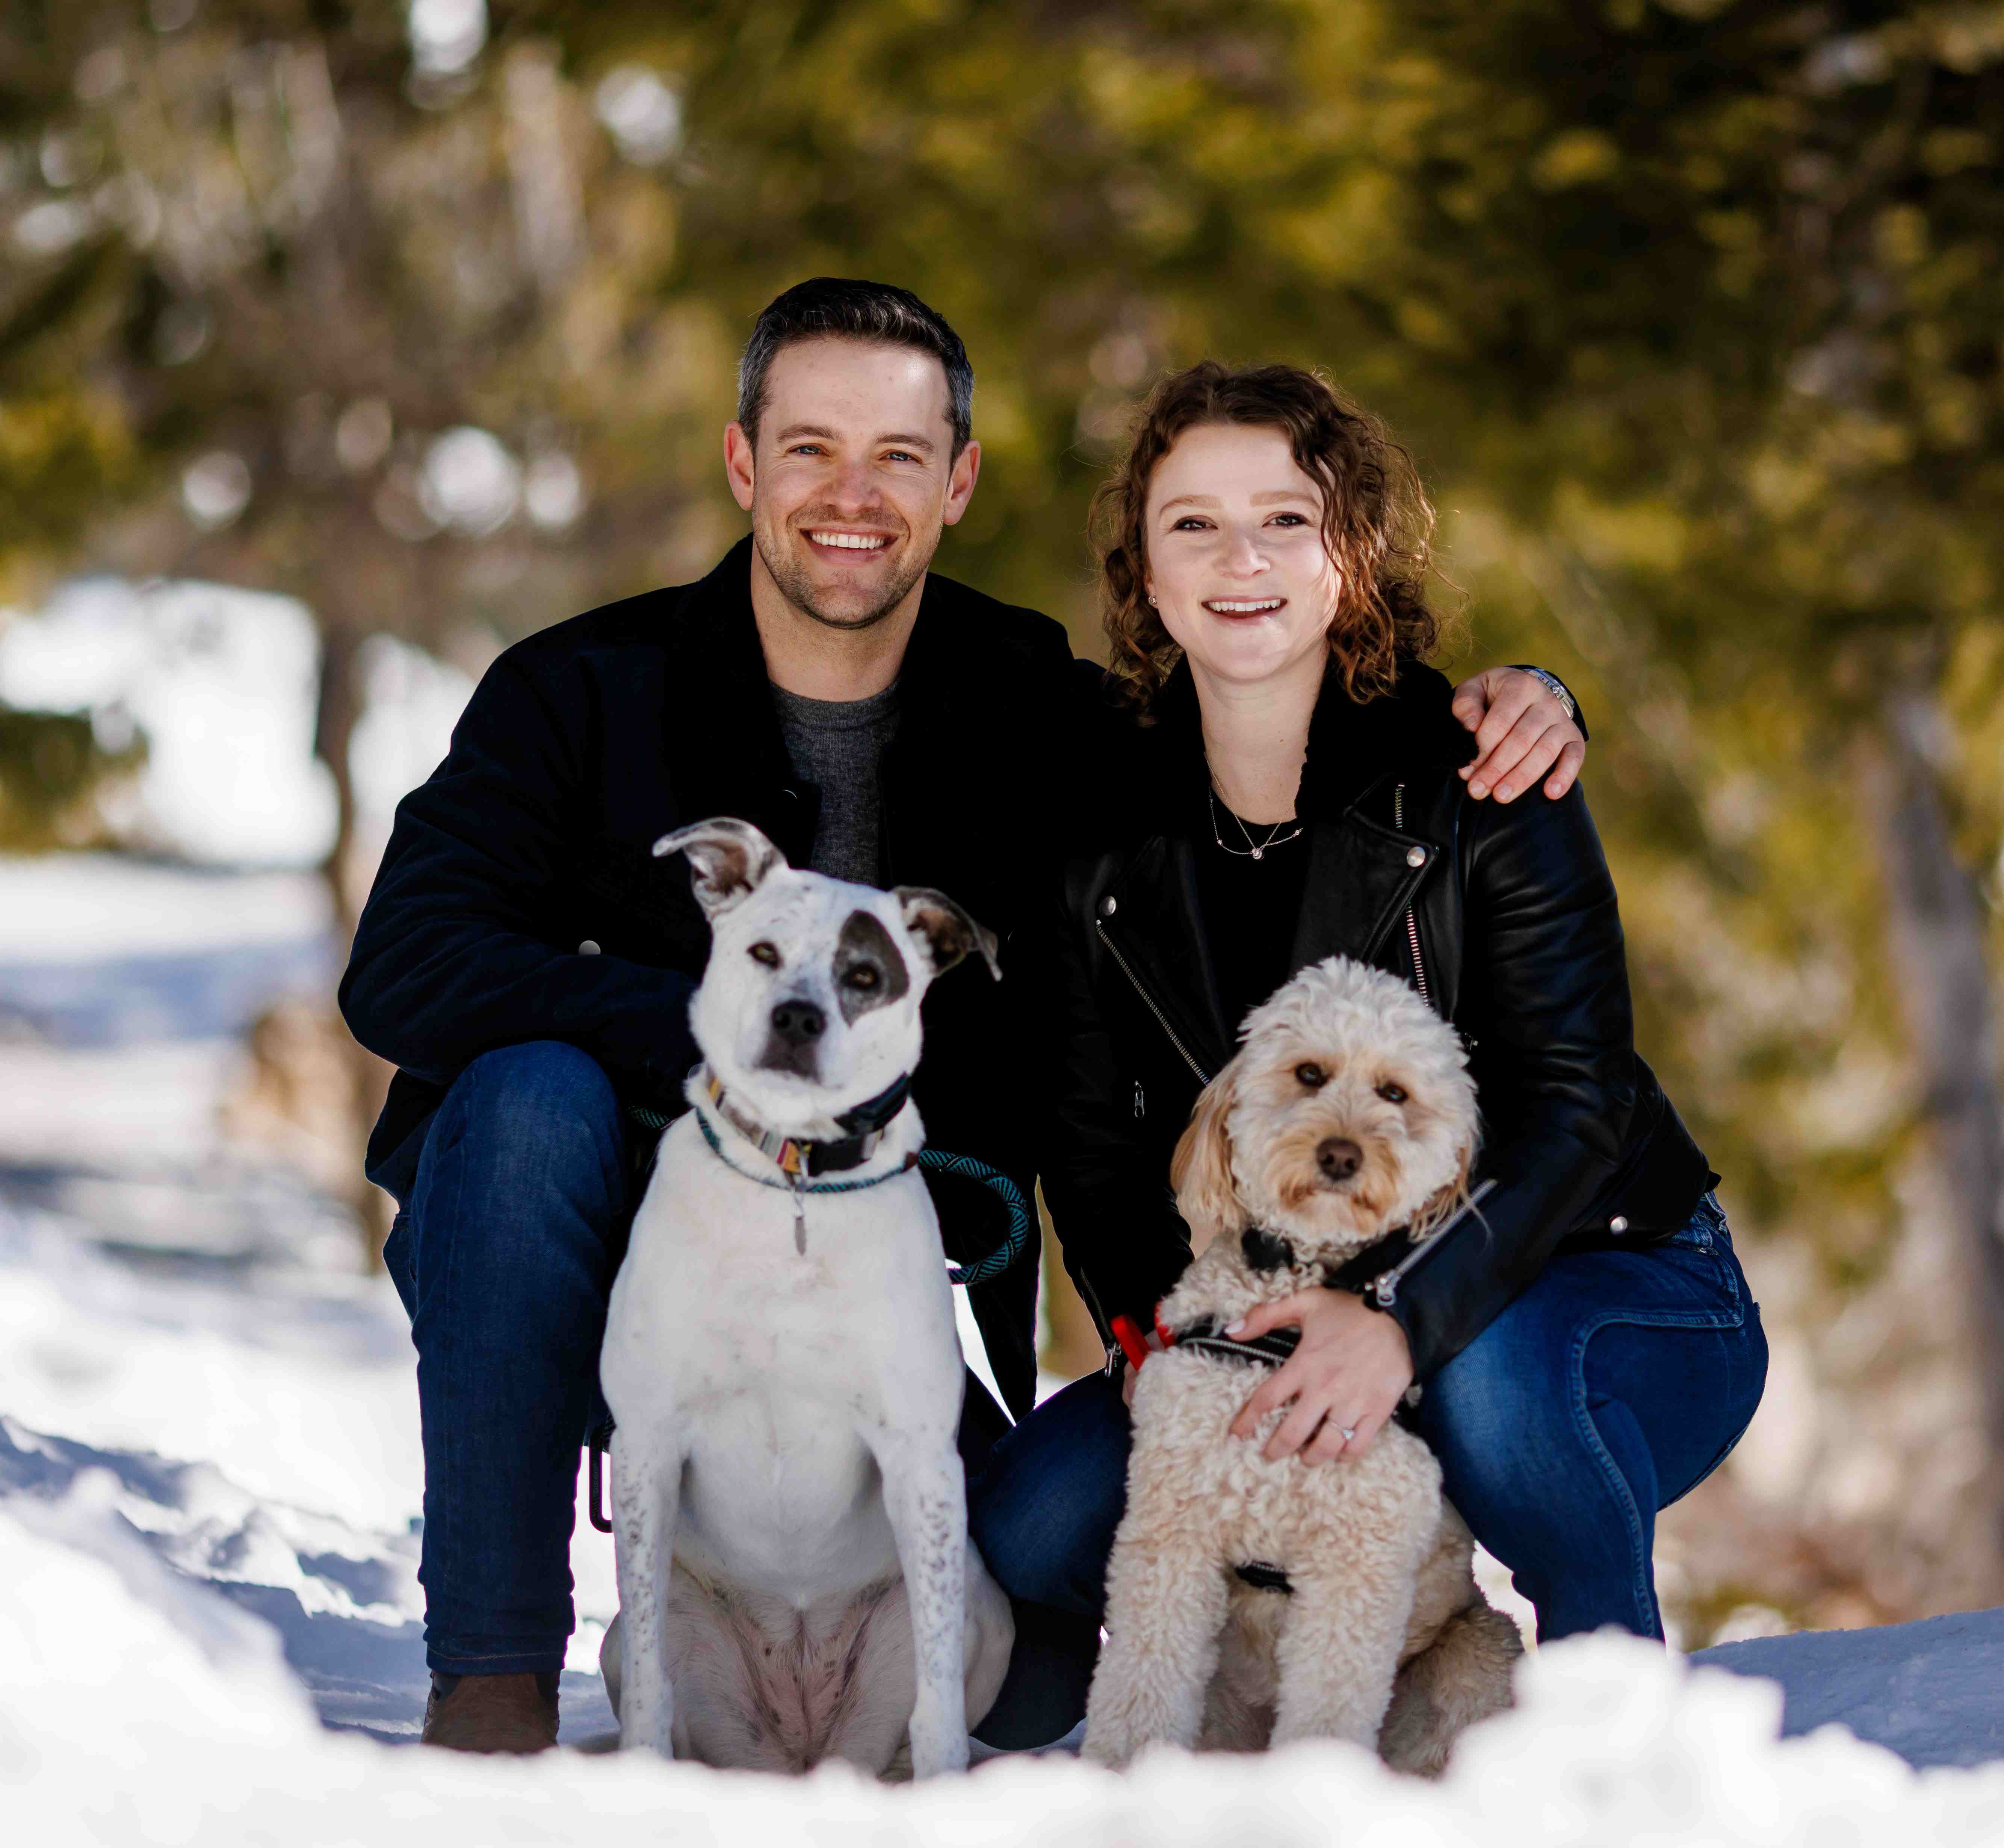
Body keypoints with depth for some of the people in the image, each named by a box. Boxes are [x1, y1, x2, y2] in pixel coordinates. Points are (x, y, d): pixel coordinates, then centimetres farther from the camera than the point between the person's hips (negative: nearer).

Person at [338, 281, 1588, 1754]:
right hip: (545, 1265, -2)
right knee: (534, 1089, -34)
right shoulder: (583, 695, -12)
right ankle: (493, 1673, -24)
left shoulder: (1036, 716, -3)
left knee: (1029, 1663, -17)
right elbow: (403, 969, -23)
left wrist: (1504, 704, -15)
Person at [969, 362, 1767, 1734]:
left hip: (1605, 1289, -4)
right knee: (1032, 1524, -17)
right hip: (1275, 1325, 4)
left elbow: (1578, 1106, -21)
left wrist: (1410, 1323, -36)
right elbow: (1092, 1144, 4)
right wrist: (1160, 1329, -16)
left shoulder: (1474, 772, -15)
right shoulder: (1107, 833, -1)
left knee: (1485, 1373, -38)